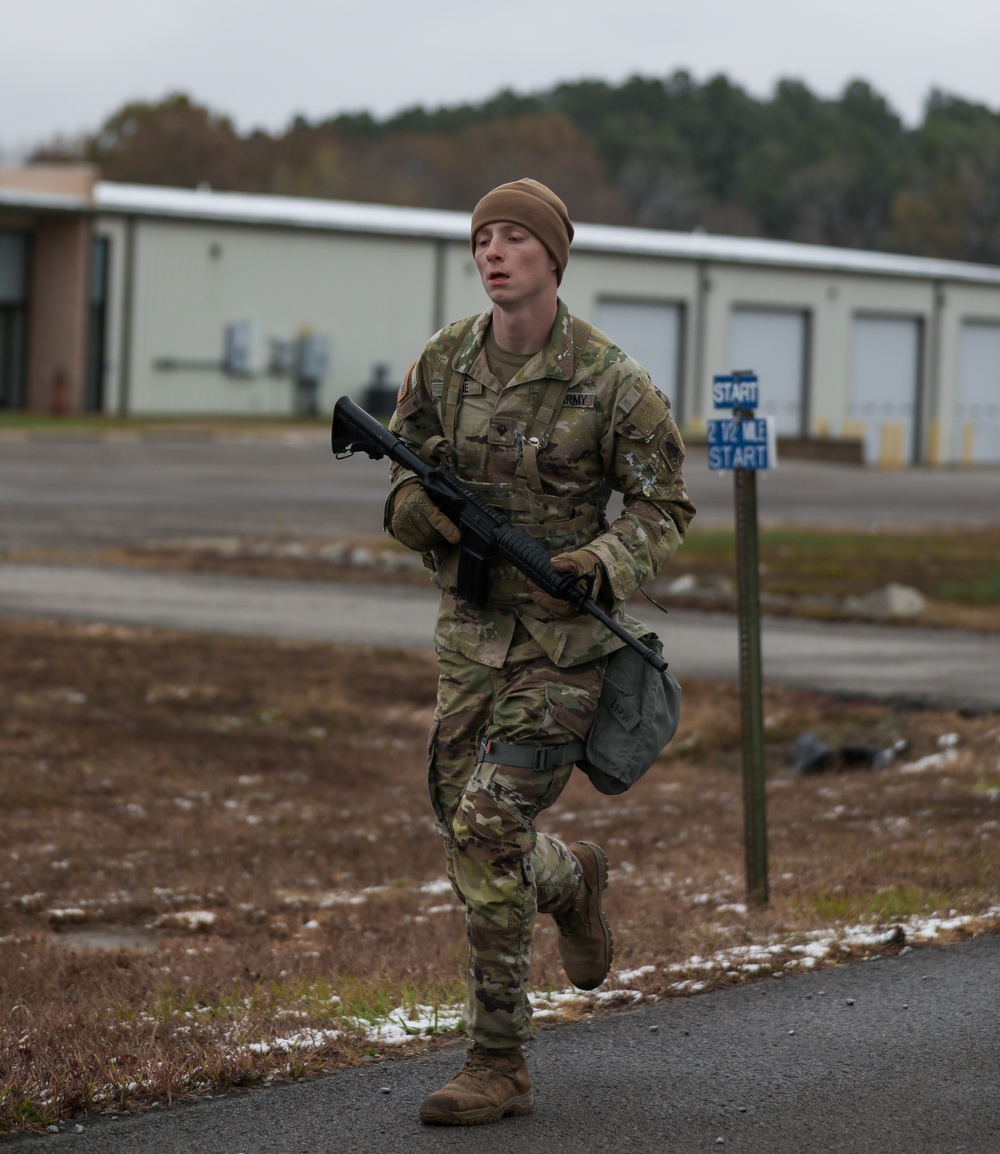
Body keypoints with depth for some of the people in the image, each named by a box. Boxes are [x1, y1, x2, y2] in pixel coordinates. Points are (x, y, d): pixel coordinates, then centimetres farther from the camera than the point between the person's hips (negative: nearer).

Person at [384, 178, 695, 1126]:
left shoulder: (609, 380, -12)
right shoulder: (445, 362, 0)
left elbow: (664, 507, -5)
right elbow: (404, 479, 10)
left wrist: (604, 563, -25)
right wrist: (422, 506, -15)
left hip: (565, 632, -5)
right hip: (469, 627, 5)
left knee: (488, 829, -16)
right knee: (466, 836, 11)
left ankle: (498, 1065, -7)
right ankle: (573, 879, 47)